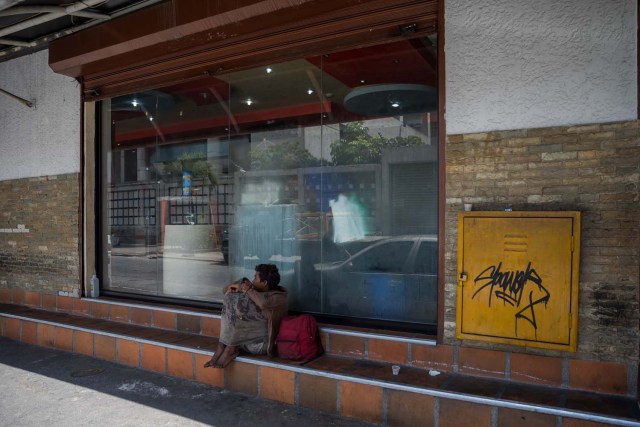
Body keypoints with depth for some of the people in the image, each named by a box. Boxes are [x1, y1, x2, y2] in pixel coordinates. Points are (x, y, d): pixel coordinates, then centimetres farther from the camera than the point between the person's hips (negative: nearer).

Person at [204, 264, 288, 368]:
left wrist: (248, 290, -16)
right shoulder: (255, 291, 12)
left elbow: (264, 303, -32)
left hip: (262, 343, -7)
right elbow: (225, 290, 16)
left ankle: (231, 349, -15)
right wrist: (237, 286, -6)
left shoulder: (279, 296, -8)